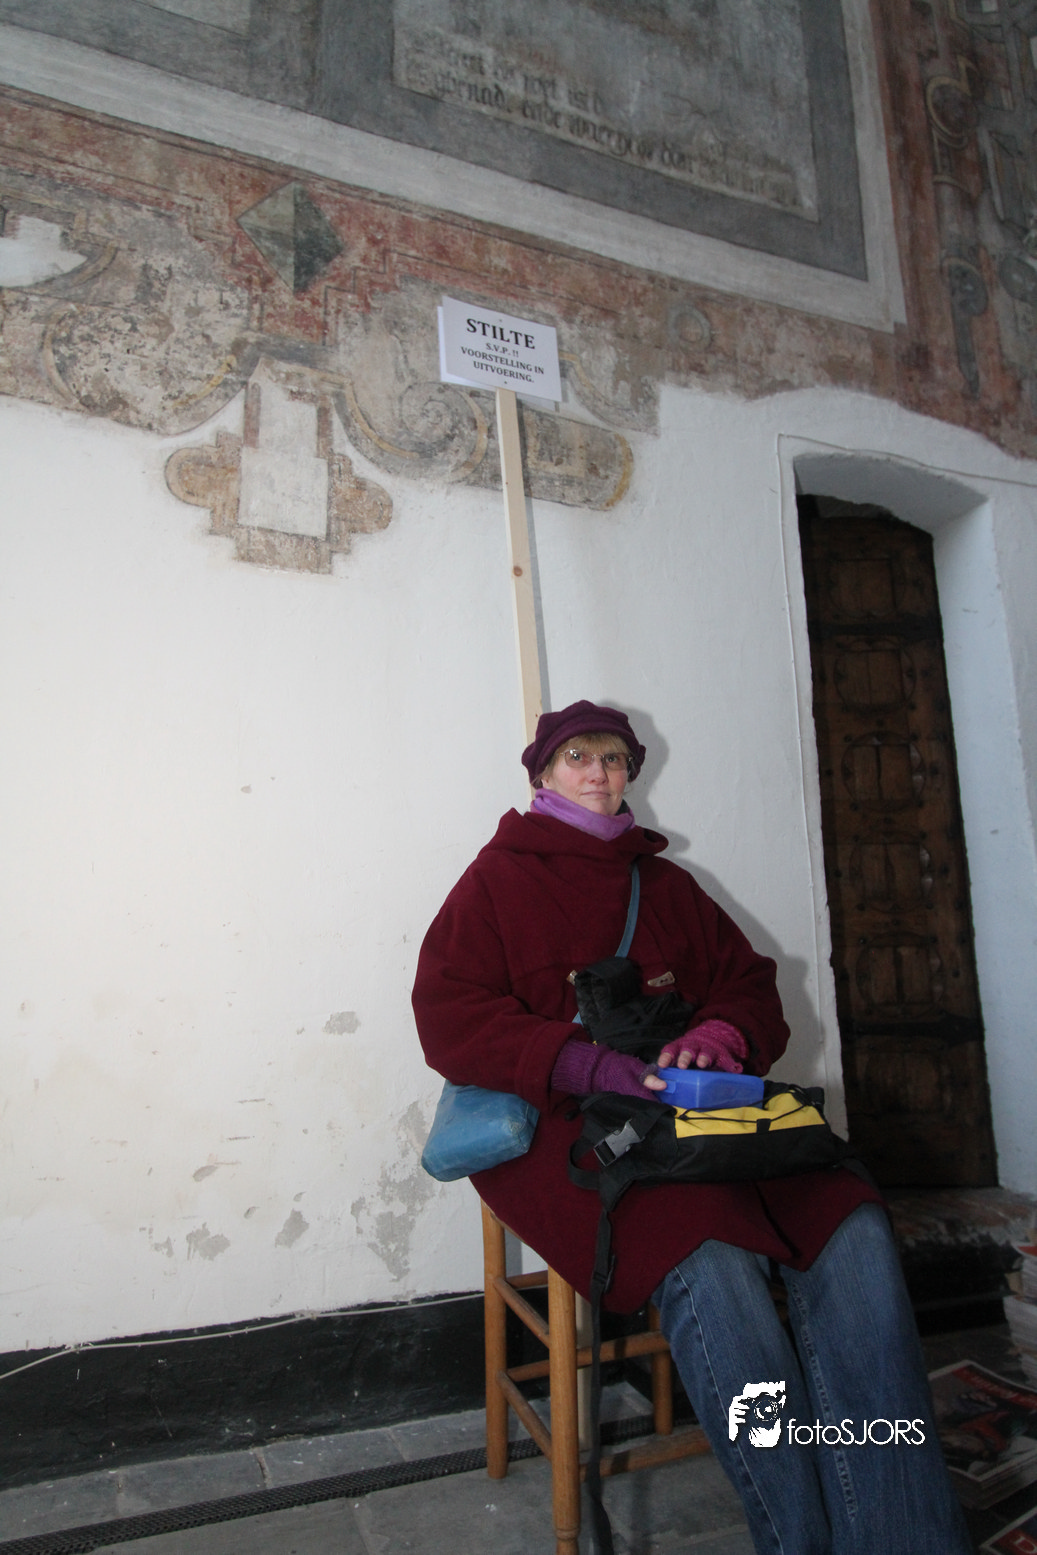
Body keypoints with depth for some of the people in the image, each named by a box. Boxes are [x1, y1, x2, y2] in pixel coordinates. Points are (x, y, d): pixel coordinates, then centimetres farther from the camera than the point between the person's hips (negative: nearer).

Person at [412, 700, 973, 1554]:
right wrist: (590, 1065, -18)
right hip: (559, 1127, -4)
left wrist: (722, 1034, -7)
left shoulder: (663, 882, 23)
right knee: (709, 1263, -33)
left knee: (855, 1232, -22)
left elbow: (749, 984, 20)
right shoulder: (497, 880, 8)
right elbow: (450, 1018, -5)